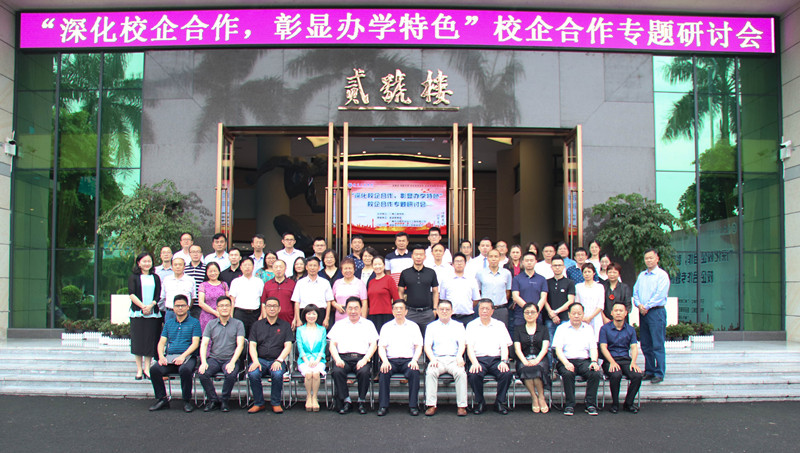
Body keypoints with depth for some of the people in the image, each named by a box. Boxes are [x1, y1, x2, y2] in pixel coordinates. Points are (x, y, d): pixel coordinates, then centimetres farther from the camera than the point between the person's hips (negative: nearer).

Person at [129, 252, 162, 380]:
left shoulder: (155, 278, 14)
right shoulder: (133, 277, 7)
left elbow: (158, 295, 6)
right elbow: (132, 294, -4)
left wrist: (151, 305, -13)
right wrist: (143, 306, -16)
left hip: (153, 313, 2)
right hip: (137, 313, -2)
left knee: (150, 341, 0)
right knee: (138, 341, -1)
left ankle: (147, 368, 7)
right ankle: (139, 370, 6)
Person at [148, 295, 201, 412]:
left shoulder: (194, 322, 8)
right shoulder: (169, 323, 22)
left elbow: (195, 343, -3)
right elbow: (162, 342, 15)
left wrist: (183, 356, -18)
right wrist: (161, 356, -6)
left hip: (187, 357, -4)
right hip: (169, 357, 4)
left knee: (185, 370, -37)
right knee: (154, 369, -25)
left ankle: (187, 400, -17)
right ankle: (162, 399, -9)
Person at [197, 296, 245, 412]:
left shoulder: (238, 324, 5)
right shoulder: (211, 324, 11)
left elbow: (240, 345, -5)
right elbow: (204, 344, 3)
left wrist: (232, 362, -20)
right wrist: (204, 362, -14)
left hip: (230, 359, -2)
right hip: (214, 358, 2)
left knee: (231, 374, -34)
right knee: (202, 373, -27)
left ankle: (225, 401, -8)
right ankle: (213, 400, -6)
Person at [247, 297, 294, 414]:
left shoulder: (285, 325, 12)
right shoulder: (257, 325, 16)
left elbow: (288, 346, 3)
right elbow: (252, 345, 8)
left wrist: (279, 360, -14)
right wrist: (255, 361, -11)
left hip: (277, 360, -1)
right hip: (260, 359, 2)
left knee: (277, 374, -34)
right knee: (252, 374, -30)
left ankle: (276, 403, -11)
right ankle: (259, 403, -9)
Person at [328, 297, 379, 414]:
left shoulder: (368, 324, 17)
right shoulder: (339, 324, 20)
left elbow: (373, 345, 8)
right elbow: (332, 344, 12)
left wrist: (365, 359, -9)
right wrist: (337, 359, -7)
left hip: (361, 357, -1)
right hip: (343, 357, 1)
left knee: (364, 372, -34)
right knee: (337, 372, -32)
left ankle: (362, 401, -14)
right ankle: (346, 401, -17)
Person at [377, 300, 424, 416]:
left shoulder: (413, 326, 15)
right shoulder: (386, 327, 15)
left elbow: (418, 347, 9)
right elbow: (381, 347, 8)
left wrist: (414, 360, -10)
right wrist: (385, 361, -12)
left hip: (408, 359, 0)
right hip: (391, 359, 0)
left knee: (415, 372, -33)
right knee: (384, 372, -32)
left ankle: (413, 405, -23)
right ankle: (383, 406, -23)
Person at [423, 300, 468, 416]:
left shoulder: (458, 326, 18)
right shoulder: (431, 326, 18)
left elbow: (462, 344, 6)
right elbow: (427, 346, 8)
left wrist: (459, 356, -16)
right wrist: (432, 359, -12)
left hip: (454, 359, 0)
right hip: (437, 358, 0)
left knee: (461, 372, -32)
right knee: (430, 372, -32)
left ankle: (462, 406, -28)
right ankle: (431, 405, -30)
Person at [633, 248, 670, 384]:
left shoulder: (662, 275, -3)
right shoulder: (641, 275, 17)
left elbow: (660, 295, -11)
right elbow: (635, 291, 13)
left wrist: (647, 307, -12)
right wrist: (639, 305, -5)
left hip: (656, 311, -6)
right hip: (643, 312, 6)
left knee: (658, 345, -7)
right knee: (646, 345, 8)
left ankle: (659, 374, -4)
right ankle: (649, 371, 16)